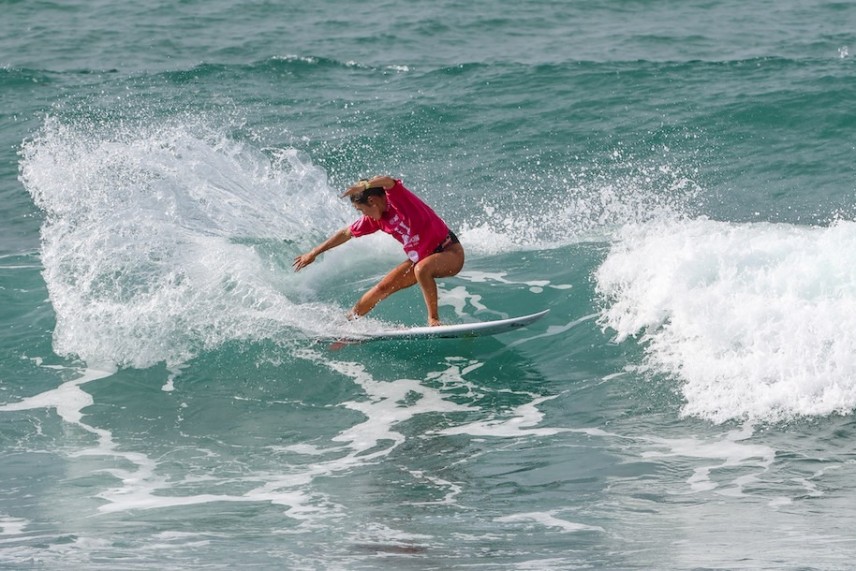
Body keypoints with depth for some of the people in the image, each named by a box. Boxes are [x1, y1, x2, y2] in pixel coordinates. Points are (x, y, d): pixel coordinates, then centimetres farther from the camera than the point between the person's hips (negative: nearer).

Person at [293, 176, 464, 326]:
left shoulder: (397, 197, -20)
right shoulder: (375, 219, 2)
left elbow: (388, 181, -44)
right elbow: (346, 234, 14)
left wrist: (364, 186, -61)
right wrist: (314, 253, 20)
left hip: (450, 251, -8)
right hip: (421, 258, 8)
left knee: (422, 269, -38)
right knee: (383, 288, 8)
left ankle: (434, 319, -23)